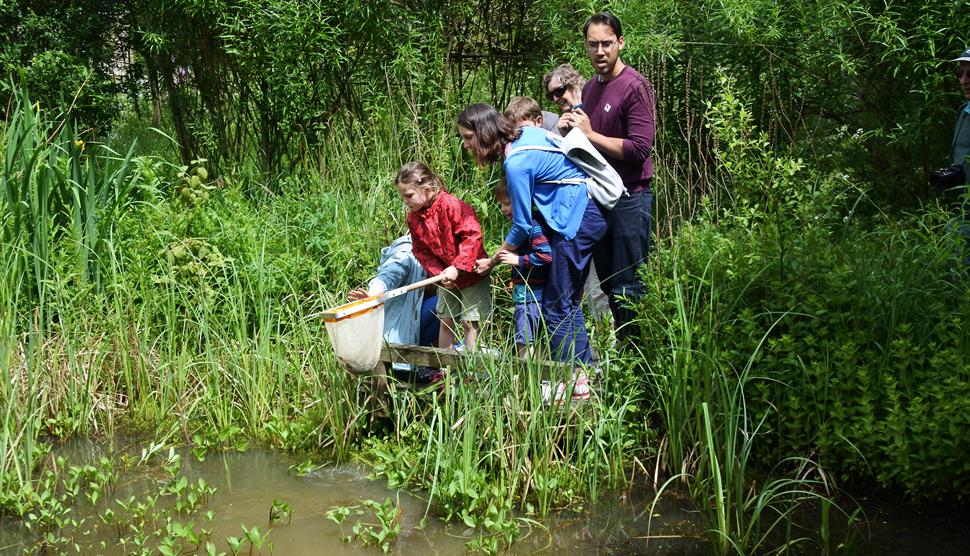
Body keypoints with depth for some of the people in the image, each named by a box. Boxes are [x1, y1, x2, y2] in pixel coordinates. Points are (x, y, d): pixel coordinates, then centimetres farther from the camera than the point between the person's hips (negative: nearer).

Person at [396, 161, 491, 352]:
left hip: (471, 273, -6)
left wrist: (457, 268, -28)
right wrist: (439, 273, -13)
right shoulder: (413, 218, -3)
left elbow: (473, 236, -27)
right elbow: (421, 251, 3)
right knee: (445, 321, 10)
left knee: (469, 322, -2)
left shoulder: (450, 205, -25)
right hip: (446, 278, 6)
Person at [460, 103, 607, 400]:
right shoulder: (527, 133, 6)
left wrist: (492, 261, 2)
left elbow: (522, 226, -12)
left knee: (557, 307, -2)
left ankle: (570, 381, 5)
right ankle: (580, 374, 21)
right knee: (569, 303, 16)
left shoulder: (516, 164, -19)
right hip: (591, 213, 10)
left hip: (576, 222, -10)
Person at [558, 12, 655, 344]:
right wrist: (570, 127, 2)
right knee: (607, 283, 15)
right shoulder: (590, 88, 13)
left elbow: (639, 149, -20)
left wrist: (590, 133, -16)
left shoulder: (634, 87, -13)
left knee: (629, 288, -4)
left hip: (630, 198, -8)